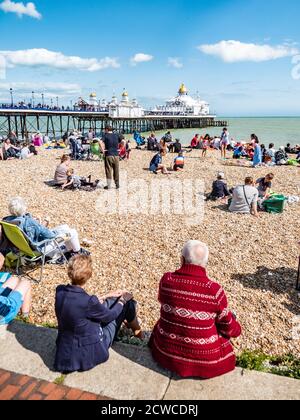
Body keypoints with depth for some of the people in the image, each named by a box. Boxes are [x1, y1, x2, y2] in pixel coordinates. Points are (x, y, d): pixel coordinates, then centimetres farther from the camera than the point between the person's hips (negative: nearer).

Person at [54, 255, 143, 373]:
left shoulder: (60, 291, -13)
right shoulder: (88, 301, -34)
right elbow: (109, 315, -13)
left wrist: (106, 296, 10)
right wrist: (122, 301, 5)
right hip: (90, 351, -6)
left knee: (109, 302, 18)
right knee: (127, 302, 4)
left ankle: (127, 322, 45)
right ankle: (137, 330, 33)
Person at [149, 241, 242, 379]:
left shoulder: (166, 280, -16)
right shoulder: (214, 291, -24)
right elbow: (228, 328, -9)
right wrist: (237, 329, 14)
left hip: (165, 352, 3)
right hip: (203, 359, -2)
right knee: (230, 318, 19)